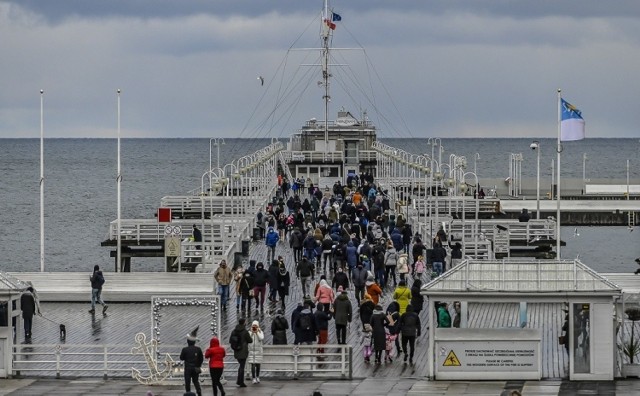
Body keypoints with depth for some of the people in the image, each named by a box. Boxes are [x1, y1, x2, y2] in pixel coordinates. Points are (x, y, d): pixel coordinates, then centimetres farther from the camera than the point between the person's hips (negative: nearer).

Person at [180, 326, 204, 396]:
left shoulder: (185, 349, -13)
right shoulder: (198, 349, -2)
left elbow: (181, 358, -4)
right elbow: (201, 359, 4)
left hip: (188, 368, -3)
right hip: (196, 369, 4)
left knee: (187, 382, 5)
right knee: (196, 381, 14)